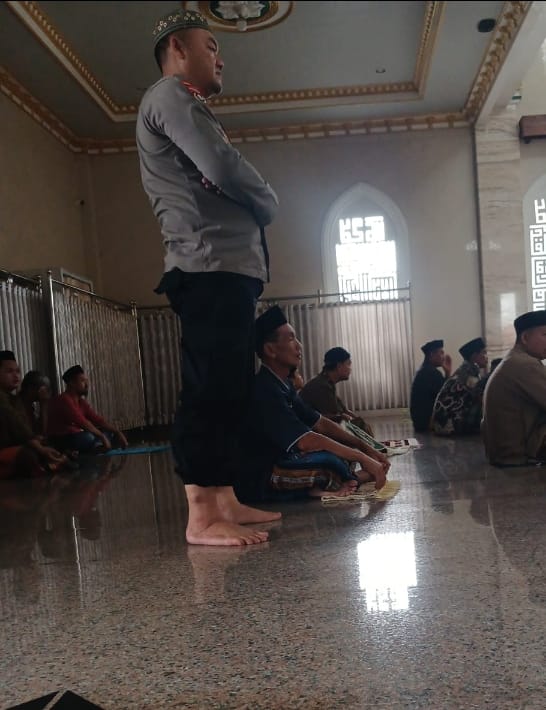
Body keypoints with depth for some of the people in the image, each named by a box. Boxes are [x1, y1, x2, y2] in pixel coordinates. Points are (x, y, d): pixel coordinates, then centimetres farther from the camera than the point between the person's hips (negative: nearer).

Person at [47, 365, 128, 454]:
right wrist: (102, 437, -22)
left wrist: (117, 432, -2)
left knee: (109, 432, 4)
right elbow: (82, 422, -24)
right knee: (88, 437, -37)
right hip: (61, 442, -10)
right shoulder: (64, 400, -16)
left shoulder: (82, 402, 12)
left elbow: (98, 420, 8)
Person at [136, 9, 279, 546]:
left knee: (227, 392, 8)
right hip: (212, 267, -10)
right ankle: (202, 516, -10)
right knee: (211, 392, -13)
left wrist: (256, 208, 6)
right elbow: (223, 167, -15)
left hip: (225, 267, 10)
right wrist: (270, 203, 3)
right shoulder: (171, 95, -1)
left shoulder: (181, 104, 31)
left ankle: (224, 501, 12)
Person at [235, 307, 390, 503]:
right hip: (256, 481, -10)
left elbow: (320, 423, 12)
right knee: (332, 461, -29)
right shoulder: (264, 390, -22)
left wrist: (366, 449, 2)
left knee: (342, 446, 10)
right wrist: (363, 458, -22)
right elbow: (305, 441, -29)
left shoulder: (282, 385, 9)